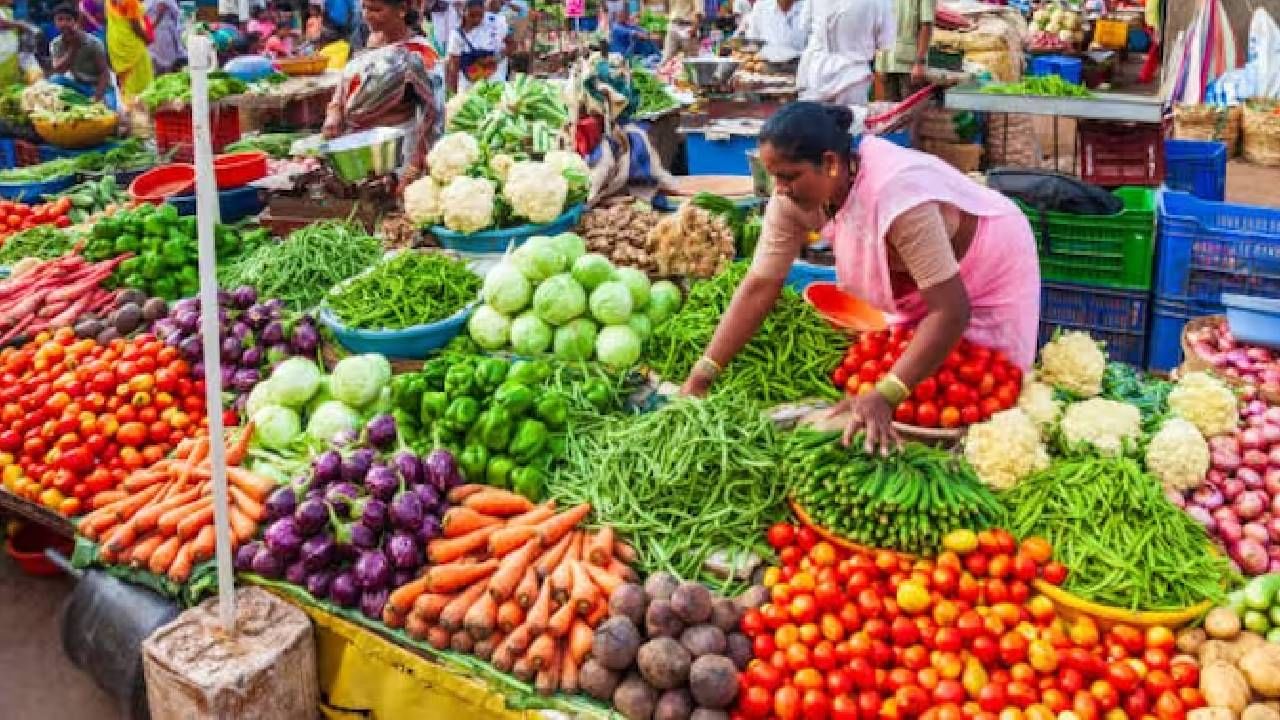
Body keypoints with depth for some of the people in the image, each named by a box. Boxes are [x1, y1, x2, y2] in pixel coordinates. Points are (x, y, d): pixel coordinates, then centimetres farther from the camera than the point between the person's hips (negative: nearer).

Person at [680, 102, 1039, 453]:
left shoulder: (897, 196, -42)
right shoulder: (795, 195, -22)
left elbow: (951, 310, -41)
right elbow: (760, 286, -18)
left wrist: (884, 397, -48)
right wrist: (701, 376, -24)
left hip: (990, 270, -5)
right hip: (917, 282, 6)